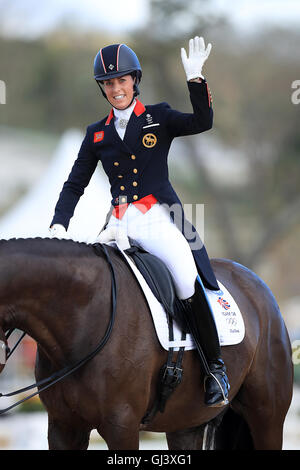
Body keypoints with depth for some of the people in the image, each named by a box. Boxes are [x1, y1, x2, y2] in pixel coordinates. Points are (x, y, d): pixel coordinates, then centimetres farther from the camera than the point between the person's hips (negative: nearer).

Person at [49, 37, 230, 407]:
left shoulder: (158, 118, 6)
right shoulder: (97, 134, 15)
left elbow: (202, 123, -11)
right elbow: (75, 184, 16)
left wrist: (195, 79, -21)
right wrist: (59, 224, 2)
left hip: (159, 218, -4)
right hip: (119, 223, 4)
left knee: (189, 283, -25)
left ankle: (215, 367, -11)